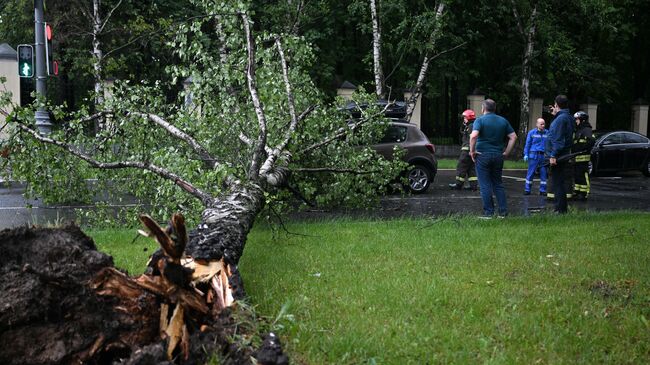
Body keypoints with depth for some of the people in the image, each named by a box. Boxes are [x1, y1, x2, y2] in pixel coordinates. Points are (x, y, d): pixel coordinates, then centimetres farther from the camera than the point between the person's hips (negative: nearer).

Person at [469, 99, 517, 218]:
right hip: (498, 156, 5)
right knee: (498, 184, 14)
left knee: (485, 185, 1)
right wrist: (506, 152, 9)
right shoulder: (503, 121, 8)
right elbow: (513, 137, 6)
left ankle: (488, 212, 2)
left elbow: (473, 136, -24)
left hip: (483, 155, -4)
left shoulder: (480, 120, -7)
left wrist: (472, 151, -13)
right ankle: (503, 211, 12)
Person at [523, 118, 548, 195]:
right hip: (534, 155, -2)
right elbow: (527, 144, 4)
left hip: (543, 156, 2)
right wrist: (526, 154, -3)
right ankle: (527, 190, 5)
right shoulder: (532, 133, 4)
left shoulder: (547, 133, 8)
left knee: (543, 173, 4)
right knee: (531, 173, -2)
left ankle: (543, 190, 12)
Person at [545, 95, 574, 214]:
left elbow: (558, 139, -22)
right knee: (559, 183, 16)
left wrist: (553, 155, -23)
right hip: (564, 156, 10)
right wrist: (555, 115, 24)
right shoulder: (568, 117, 14)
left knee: (558, 184, -6)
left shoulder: (561, 118, -16)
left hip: (558, 157, -10)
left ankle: (560, 209, -4)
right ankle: (562, 208, 22)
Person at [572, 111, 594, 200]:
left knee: (583, 175, -8)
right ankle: (576, 192, 20)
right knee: (576, 175, 13)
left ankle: (584, 193, -7)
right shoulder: (577, 131, 22)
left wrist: (584, 149, -21)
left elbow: (592, 141, -21)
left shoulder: (587, 130, -8)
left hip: (583, 157, -10)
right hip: (576, 157, 10)